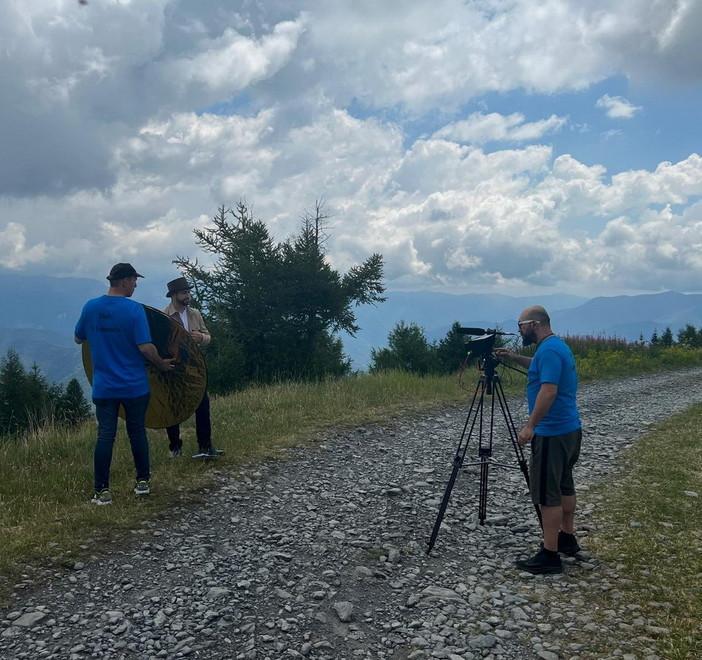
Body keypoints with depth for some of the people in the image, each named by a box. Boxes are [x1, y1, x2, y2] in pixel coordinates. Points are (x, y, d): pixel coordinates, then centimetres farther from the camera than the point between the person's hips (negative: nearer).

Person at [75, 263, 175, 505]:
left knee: (105, 435, 5)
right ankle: (143, 481, 24)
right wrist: (161, 364, -2)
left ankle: (102, 491, 7)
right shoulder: (134, 309, -15)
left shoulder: (90, 307, -1)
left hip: (103, 387, 3)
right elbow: (145, 347, -19)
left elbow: (78, 339, 12)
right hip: (134, 385, -2)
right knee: (137, 432, 12)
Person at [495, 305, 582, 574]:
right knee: (564, 485, 19)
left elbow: (549, 390, -27)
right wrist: (514, 357, 24)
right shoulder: (558, 345, 13)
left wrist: (530, 425, -26)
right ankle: (567, 539, 32)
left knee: (547, 493, -6)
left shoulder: (548, 349, -18)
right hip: (569, 429, 11)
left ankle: (550, 555, -1)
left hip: (552, 433, -11)